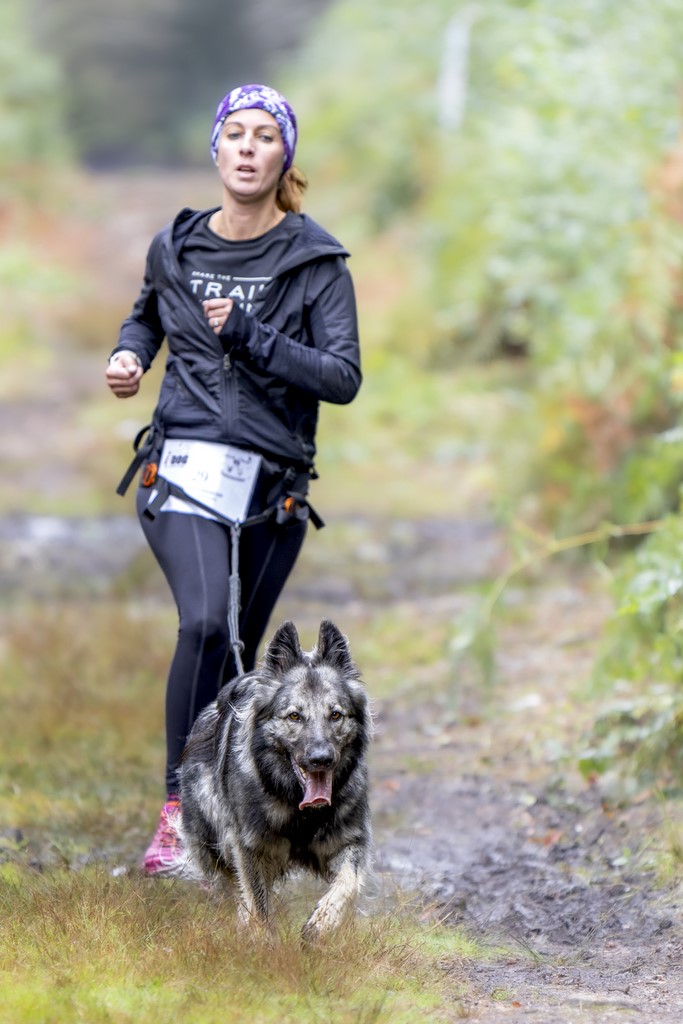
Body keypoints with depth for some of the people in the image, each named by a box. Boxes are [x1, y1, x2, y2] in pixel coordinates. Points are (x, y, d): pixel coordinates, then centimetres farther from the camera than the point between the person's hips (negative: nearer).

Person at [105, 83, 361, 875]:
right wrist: (128, 354, 7)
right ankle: (176, 806, -17)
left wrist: (250, 336, -18)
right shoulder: (174, 248, 6)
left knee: (239, 647, 10)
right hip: (182, 471, -1)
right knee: (204, 621, -23)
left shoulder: (316, 261, -1)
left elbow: (343, 378, -9)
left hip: (273, 486, 1)